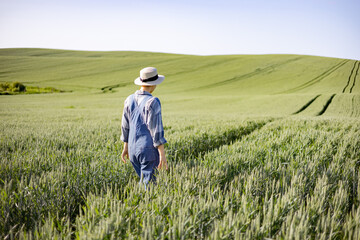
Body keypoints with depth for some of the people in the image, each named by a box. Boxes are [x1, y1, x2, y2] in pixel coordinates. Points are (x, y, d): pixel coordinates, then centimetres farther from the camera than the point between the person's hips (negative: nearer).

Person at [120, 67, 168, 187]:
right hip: (149, 150, -7)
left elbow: (125, 126, 12)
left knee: (144, 181, 21)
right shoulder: (152, 102, -15)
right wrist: (162, 154, -13)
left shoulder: (129, 100, 5)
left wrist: (126, 147, 23)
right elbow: (156, 129, -17)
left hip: (133, 149, 7)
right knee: (148, 184, 0)